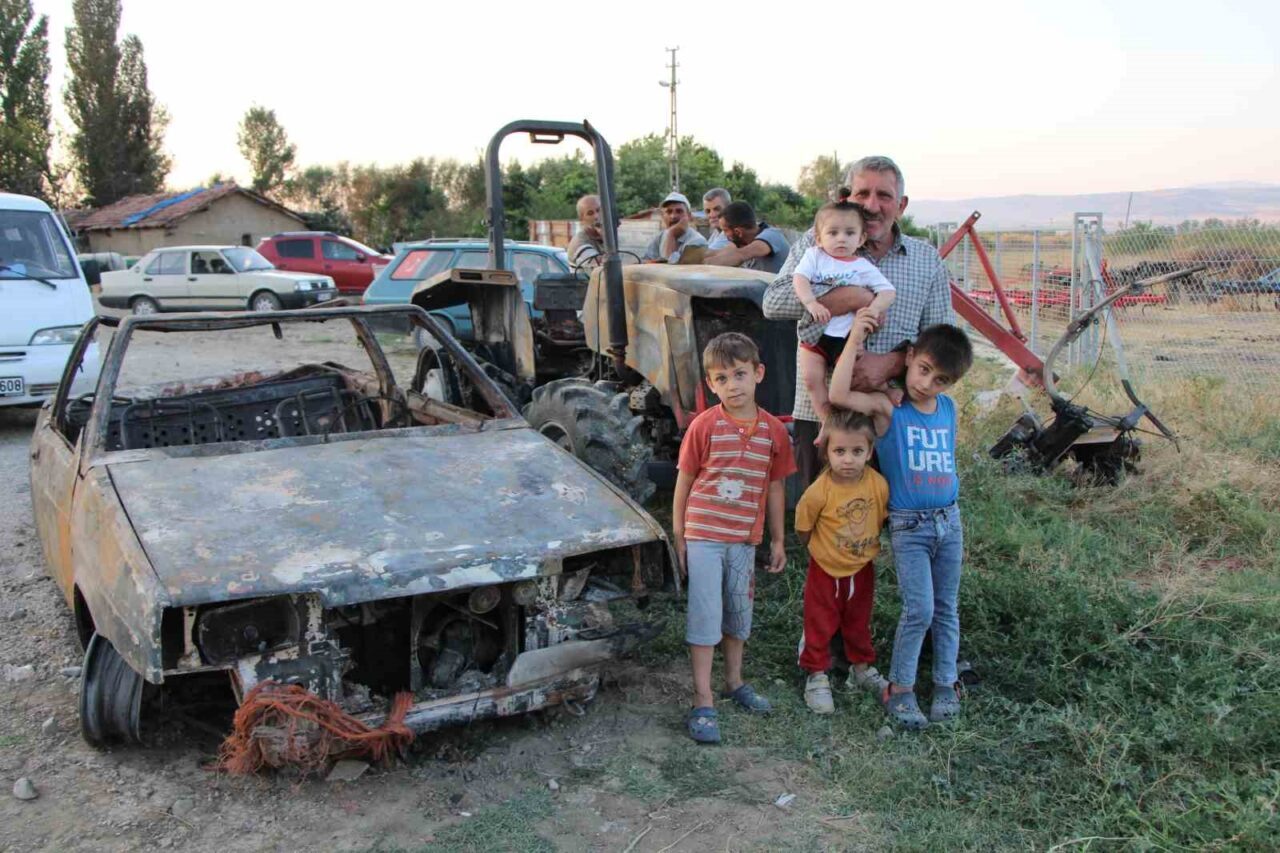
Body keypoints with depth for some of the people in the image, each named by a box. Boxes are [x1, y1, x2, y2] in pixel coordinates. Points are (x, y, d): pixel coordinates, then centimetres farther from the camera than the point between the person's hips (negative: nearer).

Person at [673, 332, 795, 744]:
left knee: (739, 612, 18)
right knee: (705, 615, -1)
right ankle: (702, 703, 7)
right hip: (704, 536, -3)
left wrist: (778, 540, 11)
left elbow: (775, 488, 7)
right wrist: (678, 538, -3)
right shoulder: (705, 426, -10)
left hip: (745, 539, 4)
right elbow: (684, 482, -4)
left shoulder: (773, 430, -2)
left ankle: (734, 682, 38)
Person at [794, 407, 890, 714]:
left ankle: (863, 669, 42)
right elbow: (804, 528, -10)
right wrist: (822, 548, 0)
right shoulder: (820, 491, -26)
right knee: (820, 626, 10)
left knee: (859, 623, 22)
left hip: (863, 568, 3)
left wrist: (868, 546, 4)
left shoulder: (879, 484, -18)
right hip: (826, 570, -3)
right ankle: (817, 677, 26)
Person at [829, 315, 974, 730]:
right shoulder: (888, 408, -10)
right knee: (919, 610, -10)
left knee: (947, 609, 12)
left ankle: (946, 684, 26)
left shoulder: (948, 409, 6)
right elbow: (839, 395, -26)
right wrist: (855, 339, -26)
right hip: (908, 527, -5)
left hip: (949, 521, 5)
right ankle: (898, 688, 7)